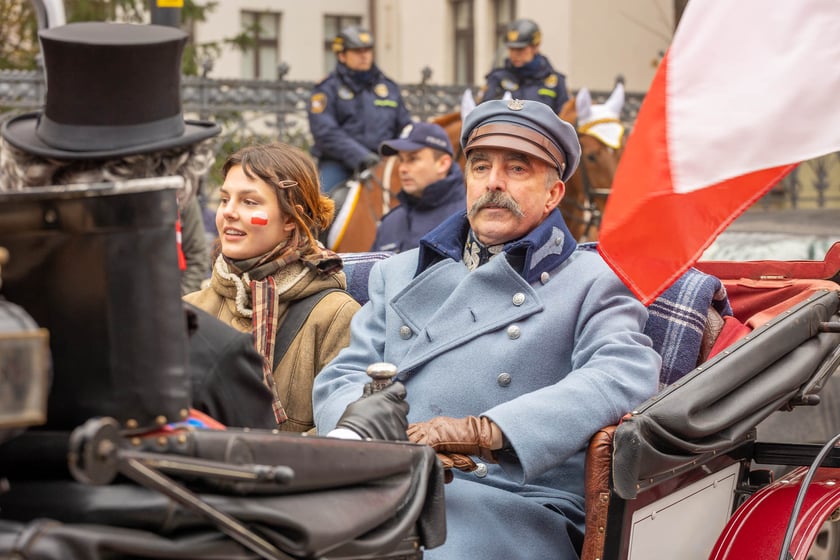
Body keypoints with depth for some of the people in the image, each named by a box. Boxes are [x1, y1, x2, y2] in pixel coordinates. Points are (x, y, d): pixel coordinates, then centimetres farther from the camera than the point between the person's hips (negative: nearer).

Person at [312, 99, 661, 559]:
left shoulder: (591, 282, 11)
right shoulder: (400, 274, 27)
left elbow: (628, 374, -8)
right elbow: (342, 374, 19)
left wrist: (485, 431, -21)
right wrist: (355, 415, -10)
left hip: (518, 504, -3)